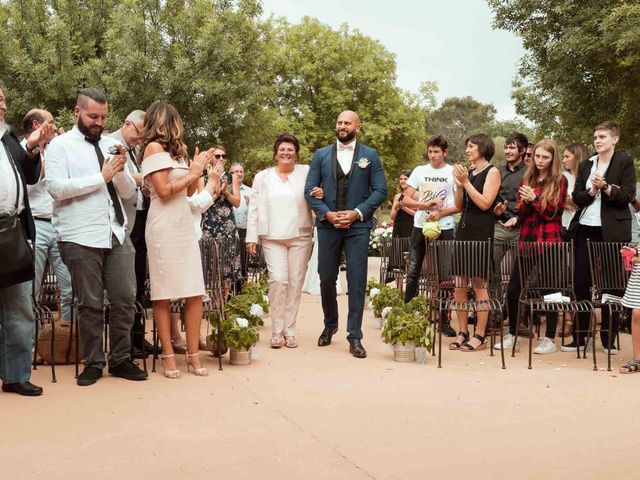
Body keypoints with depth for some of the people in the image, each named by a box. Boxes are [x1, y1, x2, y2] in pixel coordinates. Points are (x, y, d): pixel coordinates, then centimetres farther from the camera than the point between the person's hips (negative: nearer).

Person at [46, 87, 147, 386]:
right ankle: (93, 363, 16)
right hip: (81, 238, -4)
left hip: (117, 234, 4)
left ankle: (120, 359, 18)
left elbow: (129, 191, 13)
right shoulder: (60, 145, 1)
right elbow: (56, 187, -12)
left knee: (125, 300, 4)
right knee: (90, 304, 3)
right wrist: (101, 177, -13)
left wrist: (121, 170, -8)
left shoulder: (111, 145, 14)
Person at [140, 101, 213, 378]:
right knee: (163, 295, -1)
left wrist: (198, 170, 11)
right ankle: (168, 356, 4)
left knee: (195, 292, 1)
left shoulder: (175, 149, 20)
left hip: (185, 224, 8)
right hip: (164, 227, -7)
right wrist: (191, 175, -2)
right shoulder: (154, 147, -5)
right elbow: (164, 191, -13)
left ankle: (193, 354, 7)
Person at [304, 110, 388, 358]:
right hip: (328, 224, 2)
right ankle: (330, 325, 29)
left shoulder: (370, 155, 5)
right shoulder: (321, 155, 9)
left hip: (358, 225, -2)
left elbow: (380, 190, 0)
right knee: (326, 278, 8)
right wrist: (327, 213, -10)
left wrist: (357, 212, -11)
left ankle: (355, 337, 2)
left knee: (357, 281, -4)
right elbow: (310, 190, 4)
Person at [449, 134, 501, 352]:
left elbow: (485, 203, -13)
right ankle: (462, 332, 12)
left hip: (481, 232, -6)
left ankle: (479, 335, 3)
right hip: (463, 229, 6)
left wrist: (466, 182, -13)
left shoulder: (492, 172, -2)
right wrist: (458, 184, 0)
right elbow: (460, 206, 14)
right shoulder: (468, 172, 16)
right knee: (459, 283, 4)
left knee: (478, 283, -3)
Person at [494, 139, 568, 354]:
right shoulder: (526, 181, 13)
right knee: (513, 289, 3)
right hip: (527, 240, 4)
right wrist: (525, 202, -11)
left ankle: (549, 339, 12)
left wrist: (534, 199, -16)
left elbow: (553, 212, -5)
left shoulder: (559, 181, 1)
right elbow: (520, 213, 9)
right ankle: (512, 335, 16)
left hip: (549, 241, -4)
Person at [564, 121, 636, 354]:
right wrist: (591, 192, -12)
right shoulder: (585, 165, 13)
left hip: (612, 231, -4)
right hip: (585, 230, 4)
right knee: (581, 283, 3)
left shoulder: (625, 163, 1)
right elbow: (576, 197, 7)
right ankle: (579, 336, 12)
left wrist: (605, 187, -20)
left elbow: (628, 195, -7)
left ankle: (609, 339, 12)